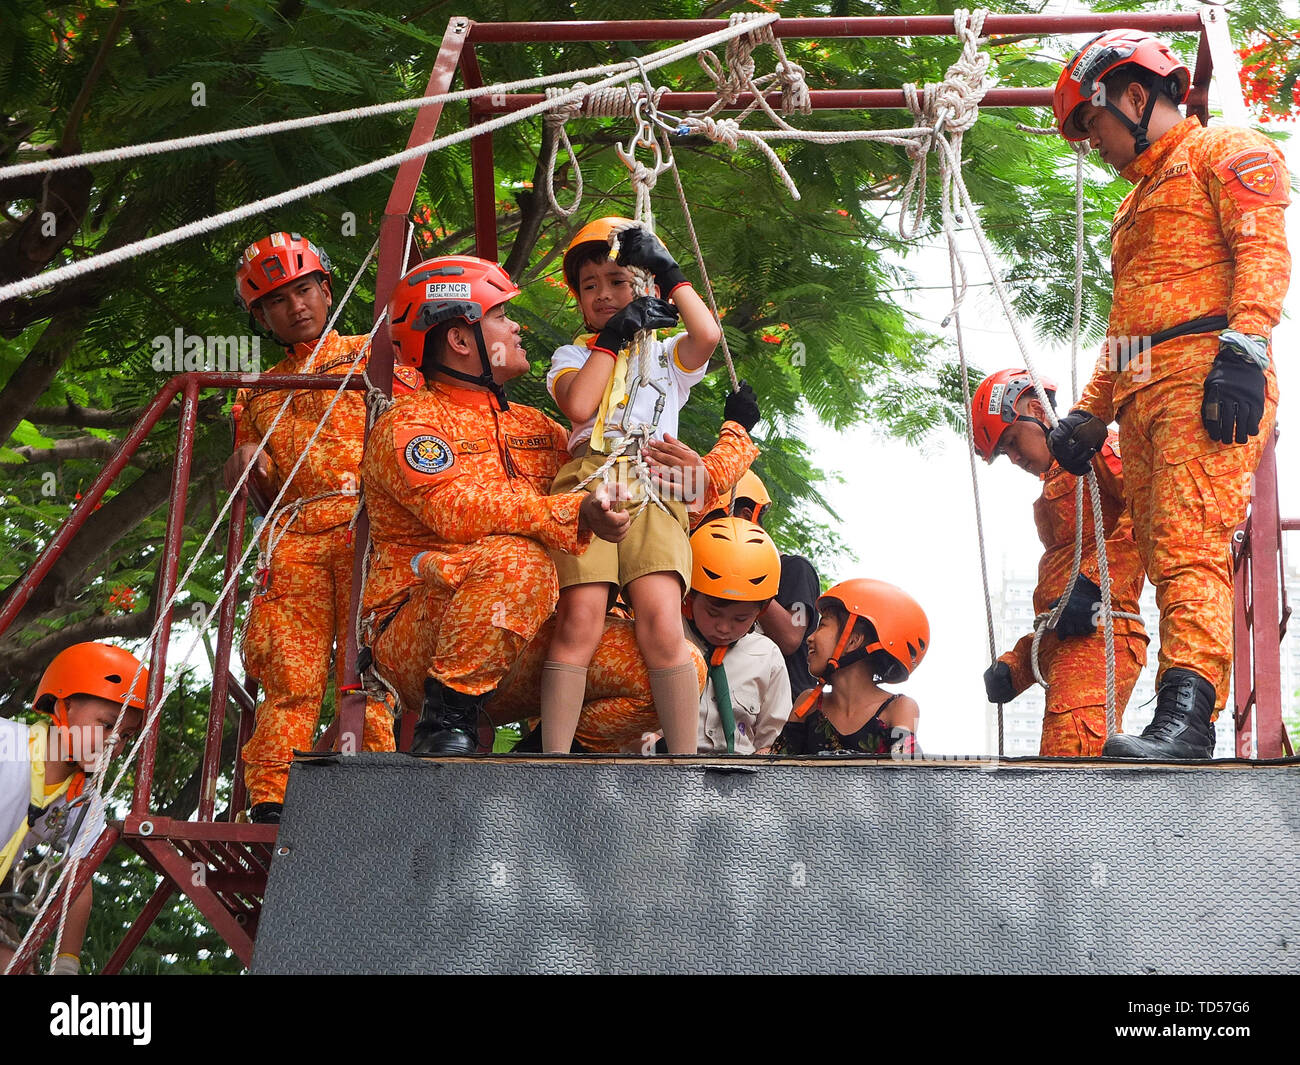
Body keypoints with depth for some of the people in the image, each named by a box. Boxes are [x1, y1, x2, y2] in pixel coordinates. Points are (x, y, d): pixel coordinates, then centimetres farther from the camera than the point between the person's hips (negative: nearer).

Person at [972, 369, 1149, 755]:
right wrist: (1015, 665, 22)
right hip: (1062, 644, 10)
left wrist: (1093, 582, -23)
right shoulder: (1057, 483, 32)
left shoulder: (1096, 449, 4)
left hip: (1095, 635, -10)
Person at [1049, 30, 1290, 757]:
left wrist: (1242, 348, -22)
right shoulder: (1139, 201, 35)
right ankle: (1185, 730, -9)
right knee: (1167, 562, -3)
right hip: (1141, 397, 9)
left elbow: (1264, 249, -8)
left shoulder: (1224, 153, 8)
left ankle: (1188, 719, -34)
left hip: (1205, 374, -8)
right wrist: (1090, 415, 24)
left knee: (1190, 551, -23)